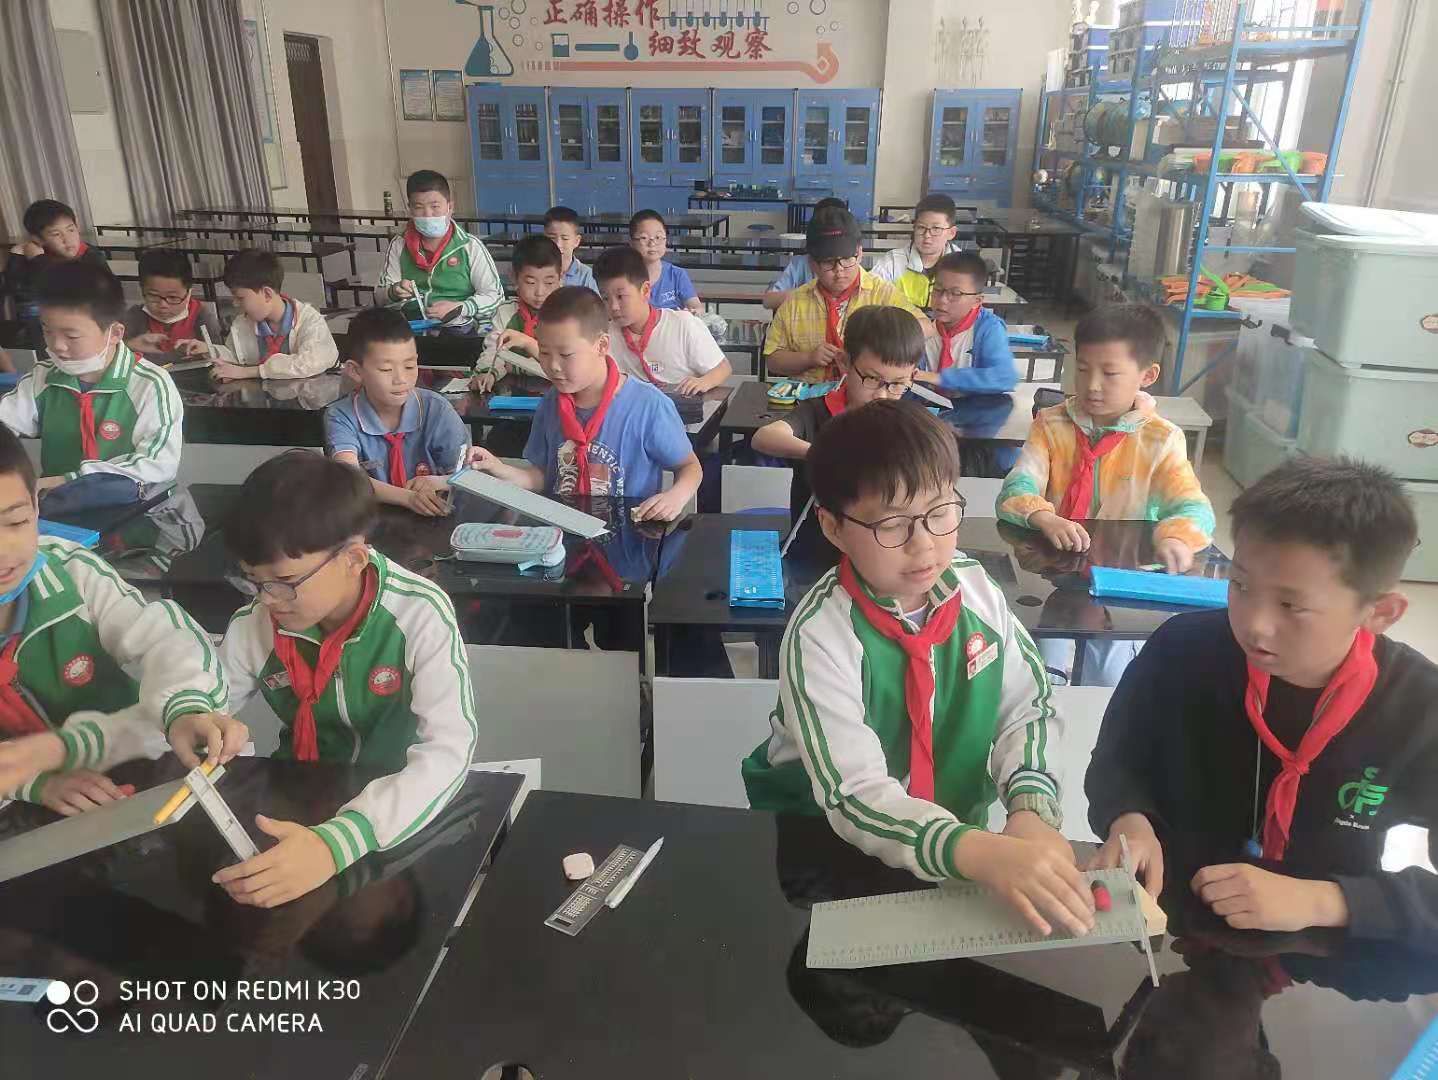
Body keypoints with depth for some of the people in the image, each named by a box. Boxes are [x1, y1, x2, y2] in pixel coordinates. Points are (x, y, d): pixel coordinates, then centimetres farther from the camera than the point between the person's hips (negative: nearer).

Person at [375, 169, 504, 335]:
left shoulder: (470, 247, 1)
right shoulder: (399, 246, 11)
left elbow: (494, 295, 2)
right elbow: (380, 296, 13)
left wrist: (459, 308, -14)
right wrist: (393, 293, -11)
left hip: (457, 328, -2)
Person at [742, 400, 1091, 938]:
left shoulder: (974, 586, -7)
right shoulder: (821, 635, -23)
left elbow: (1027, 707, -1)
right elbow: (854, 794, -28)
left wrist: (1032, 809, -18)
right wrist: (980, 852, -43)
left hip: (957, 824, 5)